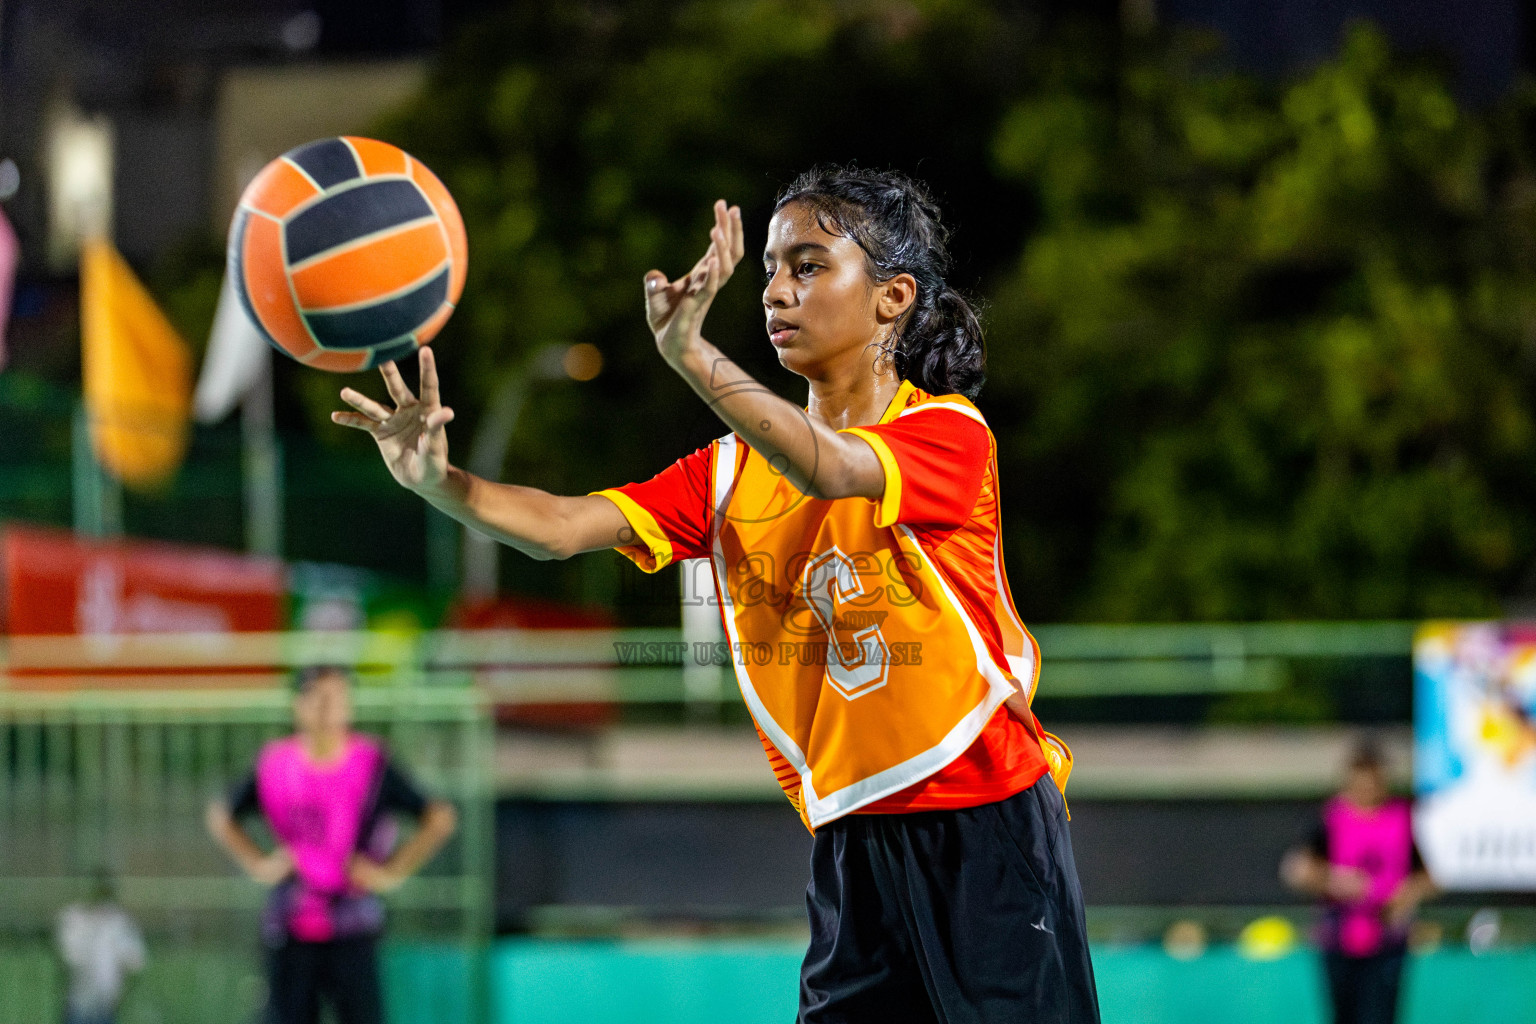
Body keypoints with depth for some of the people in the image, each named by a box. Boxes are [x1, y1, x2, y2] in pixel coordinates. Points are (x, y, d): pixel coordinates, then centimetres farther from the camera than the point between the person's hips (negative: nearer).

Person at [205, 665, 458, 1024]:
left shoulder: (373, 765, -4)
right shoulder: (275, 765, 3)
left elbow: (440, 818, -4)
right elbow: (221, 816, 18)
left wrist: (394, 871, -8)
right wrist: (257, 863, 6)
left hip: (353, 929, -2)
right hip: (289, 925, 2)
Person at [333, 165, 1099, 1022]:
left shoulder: (948, 434, -9)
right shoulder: (735, 469, 8)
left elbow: (828, 471, -30)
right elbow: (560, 528, -3)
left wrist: (691, 353, -43)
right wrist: (438, 480, -22)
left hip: (987, 827, -5)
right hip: (852, 844, 5)